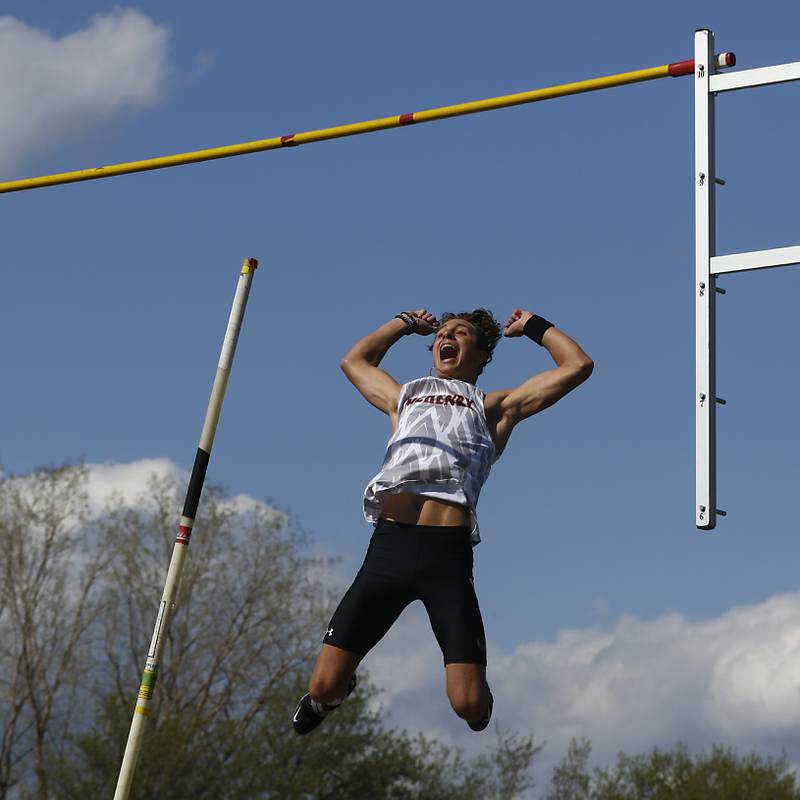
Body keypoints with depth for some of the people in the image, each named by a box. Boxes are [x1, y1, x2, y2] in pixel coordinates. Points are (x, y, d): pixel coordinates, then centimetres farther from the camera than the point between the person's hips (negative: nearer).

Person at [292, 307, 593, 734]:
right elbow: (355, 360, 50)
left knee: (470, 705, -14)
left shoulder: (494, 407, 22)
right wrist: (407, 322, 50)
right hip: (388, 544, 3)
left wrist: (532, 325, 31)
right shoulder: (404, 397, 31)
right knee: (324, 688, -6)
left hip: (447, 551, -2)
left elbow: (577, 366, 21)